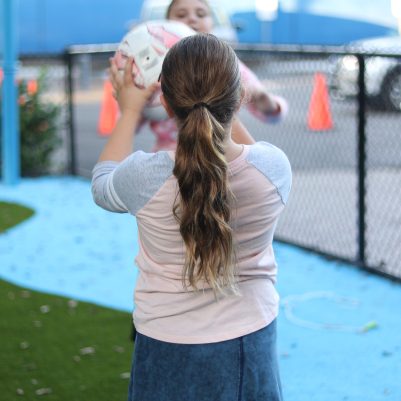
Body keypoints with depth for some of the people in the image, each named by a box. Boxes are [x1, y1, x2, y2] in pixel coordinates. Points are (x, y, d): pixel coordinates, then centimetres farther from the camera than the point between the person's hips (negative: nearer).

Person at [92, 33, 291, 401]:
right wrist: (220, 107, 21)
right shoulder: (275, 167, -16)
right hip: (250, 343, 2)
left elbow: (102, 185, 5)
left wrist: (130, 112, 14)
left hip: (169, 347, -2)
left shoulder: (144, 177, -22)